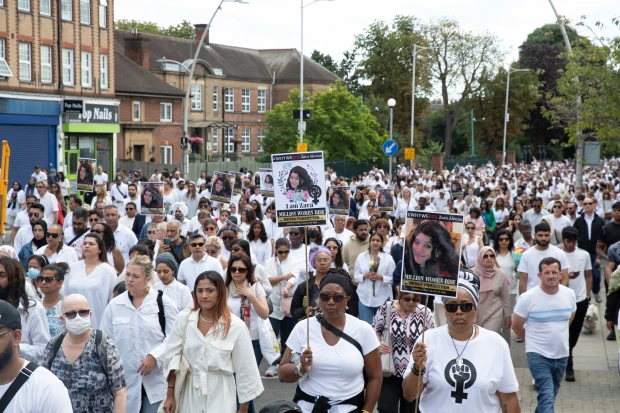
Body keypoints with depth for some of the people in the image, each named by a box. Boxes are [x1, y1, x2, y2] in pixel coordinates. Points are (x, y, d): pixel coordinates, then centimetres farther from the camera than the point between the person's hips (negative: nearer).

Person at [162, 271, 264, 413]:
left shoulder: (236, 326, -9)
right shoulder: (184, 319, -1)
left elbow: (245, 370, -3)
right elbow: (172, 358, 4)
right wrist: (170, 395, 2)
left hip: (220, 398, -2)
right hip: (189, 396, 2)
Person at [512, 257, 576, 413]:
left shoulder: (569, 294, -3)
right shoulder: (528, 297, -16)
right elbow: (516, 326, -3)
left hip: (562, 354, 5)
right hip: (538, 355, -5)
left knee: (551, 395, 19)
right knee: (547, 396, -14)